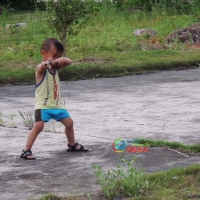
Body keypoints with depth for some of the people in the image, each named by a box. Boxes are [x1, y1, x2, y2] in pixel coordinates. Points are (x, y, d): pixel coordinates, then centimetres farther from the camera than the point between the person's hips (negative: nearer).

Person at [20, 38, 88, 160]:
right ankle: (26, 151, -17)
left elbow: (69, 62, -1)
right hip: (42, 104, -8)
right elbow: (41, 67, -39)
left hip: (57, 104, 8)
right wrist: (47, 63, -65)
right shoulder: (41, 69, -15)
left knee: (69, 122, 14)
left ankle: (72, 145, 37)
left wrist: (60, 60, -25)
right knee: (38, 126, -21)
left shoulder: (55, 67, 8)